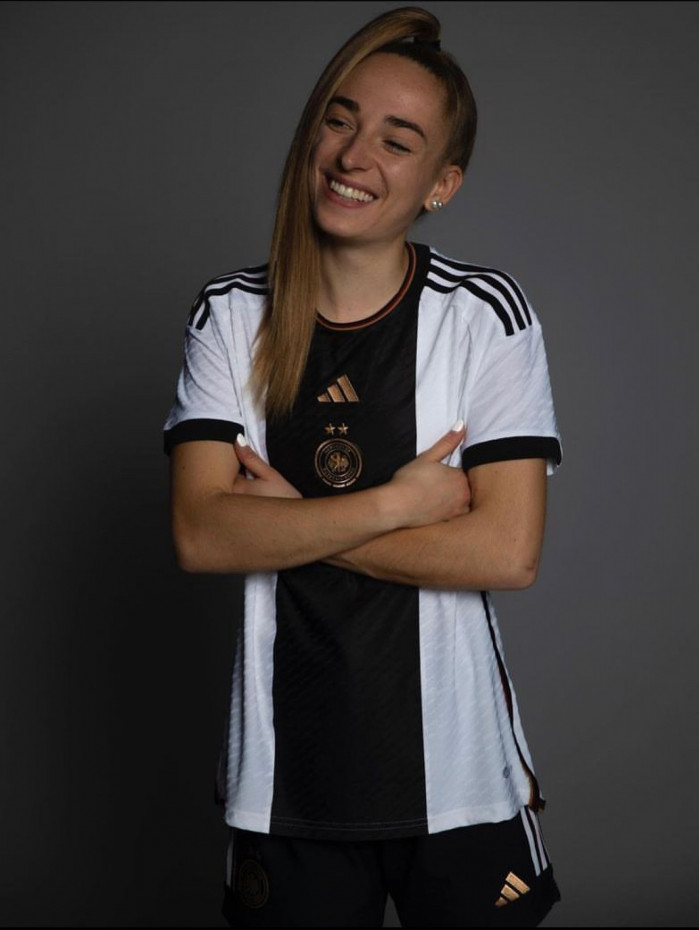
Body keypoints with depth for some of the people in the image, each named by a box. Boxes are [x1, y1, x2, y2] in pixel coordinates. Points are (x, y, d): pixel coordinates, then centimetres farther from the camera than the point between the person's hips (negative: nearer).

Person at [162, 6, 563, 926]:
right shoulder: (232, 316, -2)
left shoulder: (487, 315, -9)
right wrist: (396, 501, -18)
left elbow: (507, 553, -17)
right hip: (287, 772, 2)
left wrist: (292, 521, -14)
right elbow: (200, 534, -11)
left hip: (458, 768, -1)